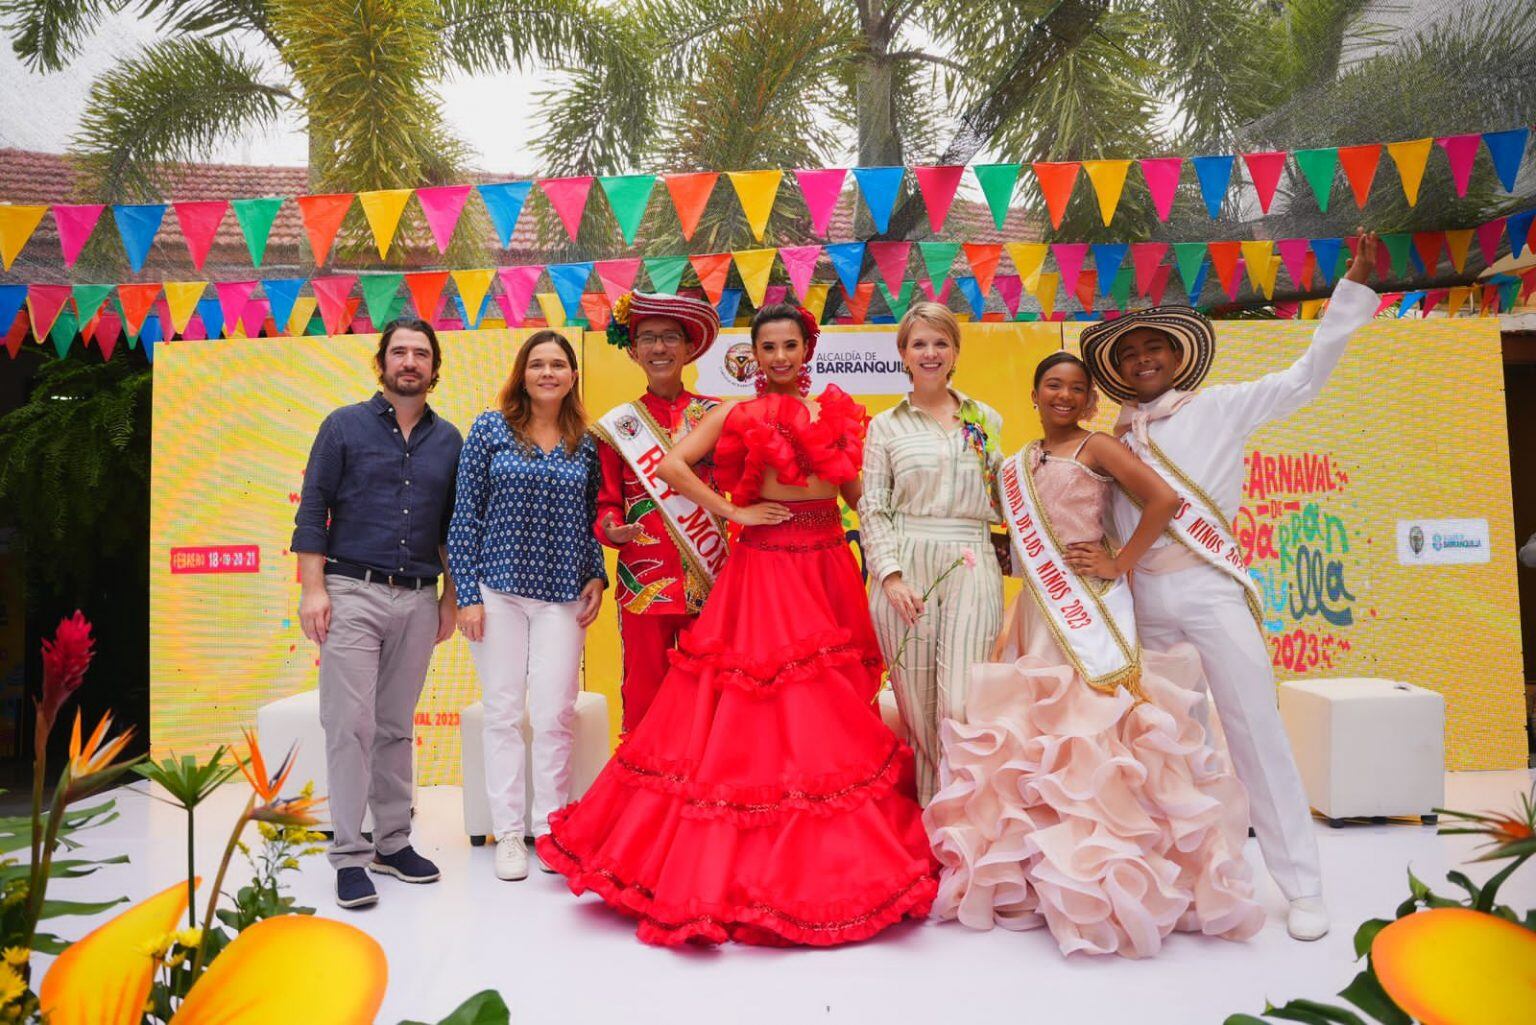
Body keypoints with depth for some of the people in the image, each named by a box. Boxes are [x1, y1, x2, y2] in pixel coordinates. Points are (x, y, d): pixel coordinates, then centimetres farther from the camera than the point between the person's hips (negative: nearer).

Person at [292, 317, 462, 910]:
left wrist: (450, 598, 11)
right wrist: (313, 588, -8)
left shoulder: (448, 440, 12)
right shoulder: (344, 426, 3)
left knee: (397, 727, 10)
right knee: (351, 724, -4)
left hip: (418, 600, 3)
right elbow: (313, 510, -1)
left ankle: (393, 843, 20)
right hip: (353, 593, -3)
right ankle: (349, 855, 5)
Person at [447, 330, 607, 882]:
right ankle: (509, 832, 17)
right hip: (499, 590, -1)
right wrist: (467, 594, -6)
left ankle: (551, 825, 17)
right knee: (503, 713, 5)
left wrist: (597, 578, 1)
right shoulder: (490, 429, 0)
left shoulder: (586, 444, 8)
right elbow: (465, 515, -1)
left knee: (555, 715, 0)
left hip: (563, 597, 2)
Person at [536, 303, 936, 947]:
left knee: (832, 714, 6)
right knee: (761, 712, -4)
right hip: (766, 569, -4)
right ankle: (751, 858, 9)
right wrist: (733, 511, -9)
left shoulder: (837, 412, 11)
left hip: (829, 567, 4)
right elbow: (672, 465, -8)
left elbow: (856, 493, 14)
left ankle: (830, 858, 19)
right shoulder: (738, 415, 1)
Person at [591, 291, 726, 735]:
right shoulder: (618, 426, 6)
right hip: (644, 581, 0)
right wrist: (613, 530, -11)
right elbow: (607, 503, 8)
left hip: (710, 578, 1)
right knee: (644, 698, 3)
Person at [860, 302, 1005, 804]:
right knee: (917, 700, 4)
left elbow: (1005, 497, 16)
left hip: (972, 568, 1)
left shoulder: (986, 420, 12)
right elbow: (872, 509, 3)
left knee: (962, 701, -8)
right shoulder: (886, 426, 7)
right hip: (905, 569, 0)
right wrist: (891, 575, -7)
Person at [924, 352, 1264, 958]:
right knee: (1036, 731, 8)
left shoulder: (1096, 448, -3)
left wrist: (1119, 563, -13)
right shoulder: (1019, 463, 16)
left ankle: (1104, 878, 1)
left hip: (1092, 608, -6)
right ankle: (1043, 876, 19)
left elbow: (1164, 499, -15)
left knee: (1091, 728, -8)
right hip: (1040, 609, 7)